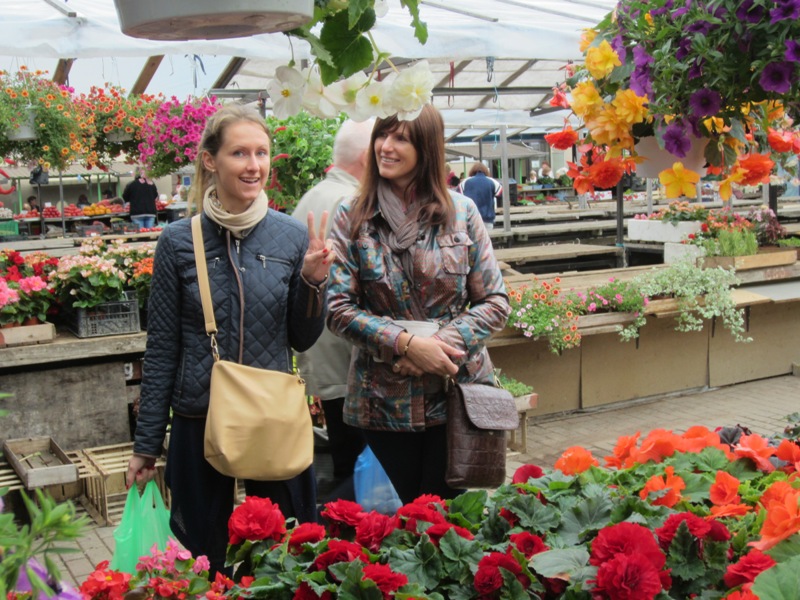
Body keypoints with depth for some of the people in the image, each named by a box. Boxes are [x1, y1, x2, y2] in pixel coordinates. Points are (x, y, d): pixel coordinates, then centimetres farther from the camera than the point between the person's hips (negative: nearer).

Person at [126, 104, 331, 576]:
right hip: (199, 424, -1)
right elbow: (162, 348, 0)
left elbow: (303, 339, 4)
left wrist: (313, 281, -13)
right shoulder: (179, 242, -6)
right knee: (202, 560, 16)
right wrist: (146, 445, 1)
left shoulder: (293, 237, -3)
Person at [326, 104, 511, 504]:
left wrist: (443, 343, -15)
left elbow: (495, 301, 1)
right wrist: (406, 344, -17)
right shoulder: (353, 217, 0)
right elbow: (337, 307, -5)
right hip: (383, 400, 0)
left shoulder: (461, 212, 1)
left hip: (458, 392, 0)